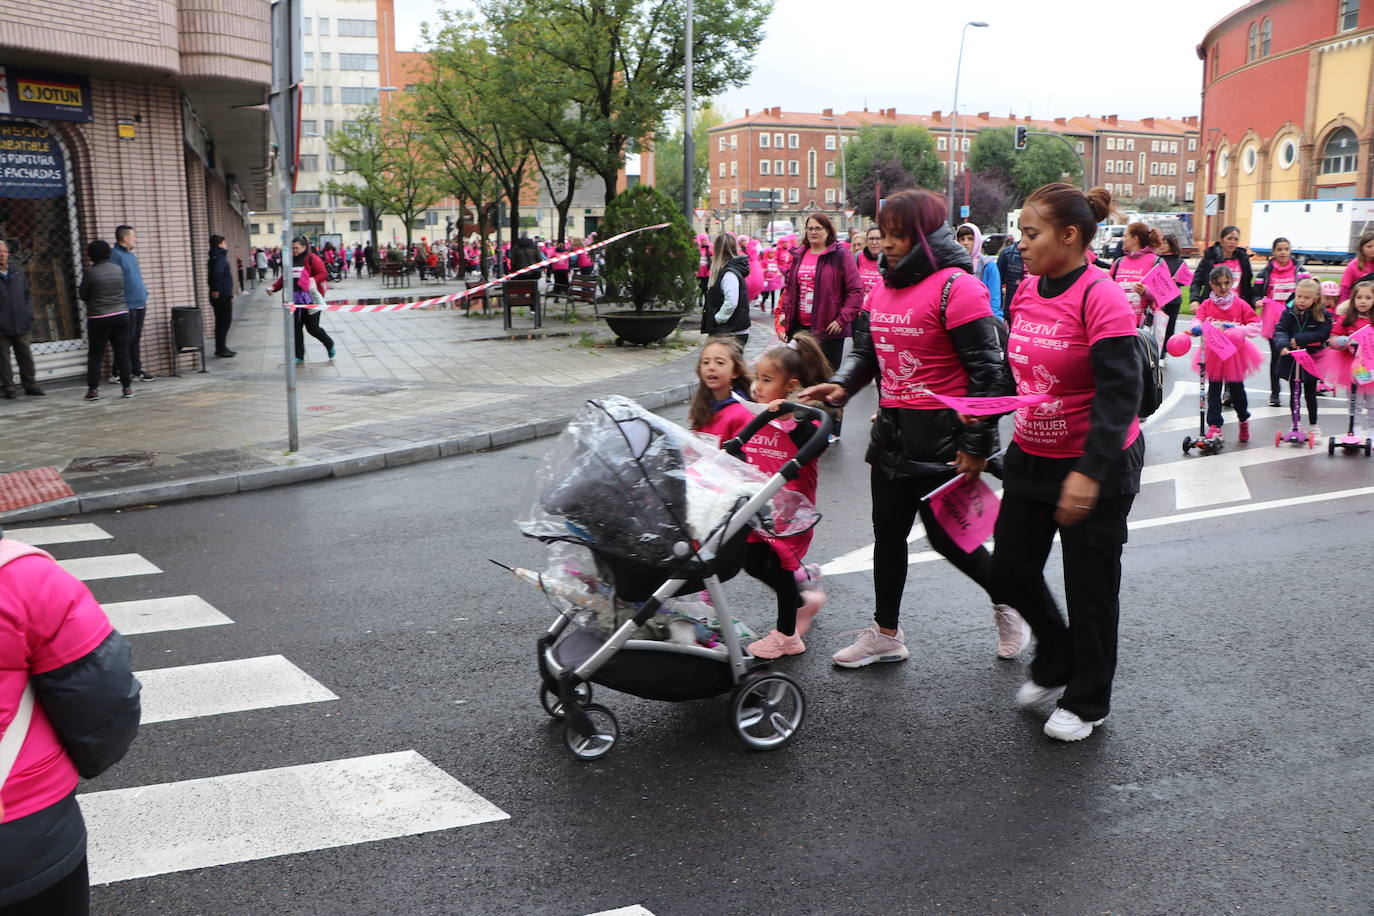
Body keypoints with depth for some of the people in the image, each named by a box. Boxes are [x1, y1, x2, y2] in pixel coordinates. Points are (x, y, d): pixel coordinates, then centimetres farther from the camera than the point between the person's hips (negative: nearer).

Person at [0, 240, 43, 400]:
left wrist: (29, 314, 4)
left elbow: (27, 294, 14)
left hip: (21, 325, 4)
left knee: (25, 356, 9)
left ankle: (30, 385, 18)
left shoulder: (18, 271, 9)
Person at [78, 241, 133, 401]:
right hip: (121, 314, 4)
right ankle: (127, 387, 7)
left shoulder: (90, 272, -9)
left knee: (95, 355, 4)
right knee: (122, 352, 7)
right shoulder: (118, 269, 3)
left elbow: (83, 295, -2)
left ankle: (93, 389, 3)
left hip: (99, 318, -4)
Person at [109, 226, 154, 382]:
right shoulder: (115, 255, -10)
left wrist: (144, 297, 20)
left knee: (136, 338, 13)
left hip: (139, 304, 9)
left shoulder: (131, 255, 18)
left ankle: (136, 369, 19)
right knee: (127, 339, -5)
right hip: (127, 305, -9)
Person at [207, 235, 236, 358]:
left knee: (222, 322, 15)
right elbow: (217, 273, -32)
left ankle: (221, 348, 21)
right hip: (222, 296, -10)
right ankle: (221, 349, -1)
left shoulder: (217, 257, 15)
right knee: (224, 322, -4)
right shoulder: (219, 258, -16)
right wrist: (216, 290, -26)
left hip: (223, 295, 10)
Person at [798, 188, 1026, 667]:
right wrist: (841, 383, -4)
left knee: (946, 534, 2)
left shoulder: (955, 286, -15)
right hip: (892, 430, 8)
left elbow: (987, 369, -16)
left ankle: (1007, 604, 29)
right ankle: (885, 634, 27)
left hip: (941, 435, -8)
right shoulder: (883, 288, 10)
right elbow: (867, 351, 18)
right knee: (888, 531, 13)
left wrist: (976, 444, -17)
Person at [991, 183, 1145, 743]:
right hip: (1030, 458, 7)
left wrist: (1088, 473, -31)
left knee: (1089, 587, 7)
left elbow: (1119, 393, -25)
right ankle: (1054, 662, 38)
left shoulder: (1101, 299, -20)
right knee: (1011, 570, 12)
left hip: (1095, 468, -7)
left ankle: (1087, 702, 26)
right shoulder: (1025, 292, 2)